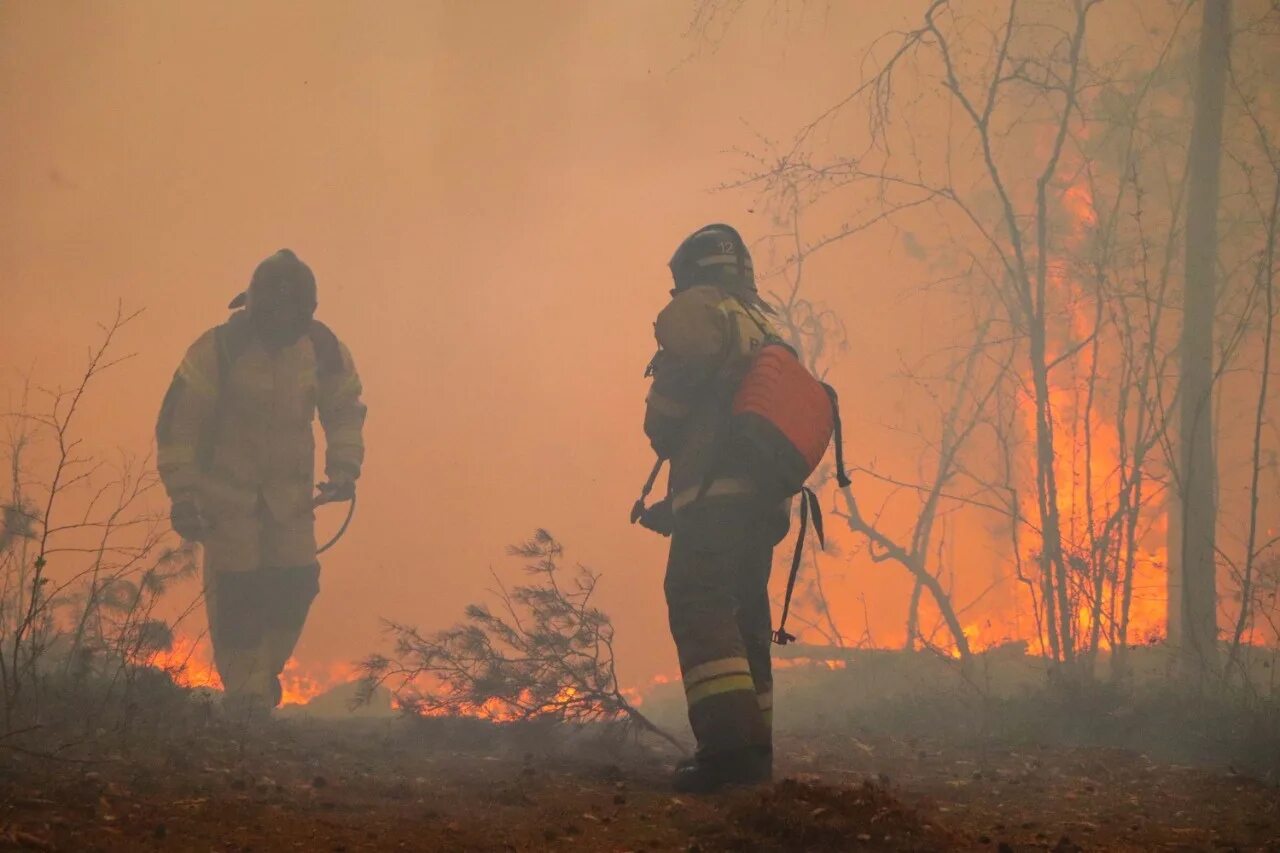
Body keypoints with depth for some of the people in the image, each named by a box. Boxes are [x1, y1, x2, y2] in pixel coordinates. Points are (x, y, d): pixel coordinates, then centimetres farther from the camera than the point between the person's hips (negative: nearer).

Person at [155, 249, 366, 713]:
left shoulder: (323, 348, -5)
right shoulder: (216, 350, -18)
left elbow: (345, 409, 12)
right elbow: (177, 423, -13)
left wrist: (343, 468, 1)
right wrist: (182, 496, -16)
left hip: (290, 494, 4)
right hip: (228, 495, -4)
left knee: (295, 587, -2)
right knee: (237, 598, -7)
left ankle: (263, 675, 21)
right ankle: (245, 696, 6)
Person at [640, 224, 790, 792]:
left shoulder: (698, 309, 0)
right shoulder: (766, 329, 26)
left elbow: (671, 393, -12)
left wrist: (663, 442, 11)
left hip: (715, 491, -9)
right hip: (764, 500, 9)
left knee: (698, 605, -16)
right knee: (744, 617, 14)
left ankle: (729, 742, -29)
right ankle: (754, 749, 13)